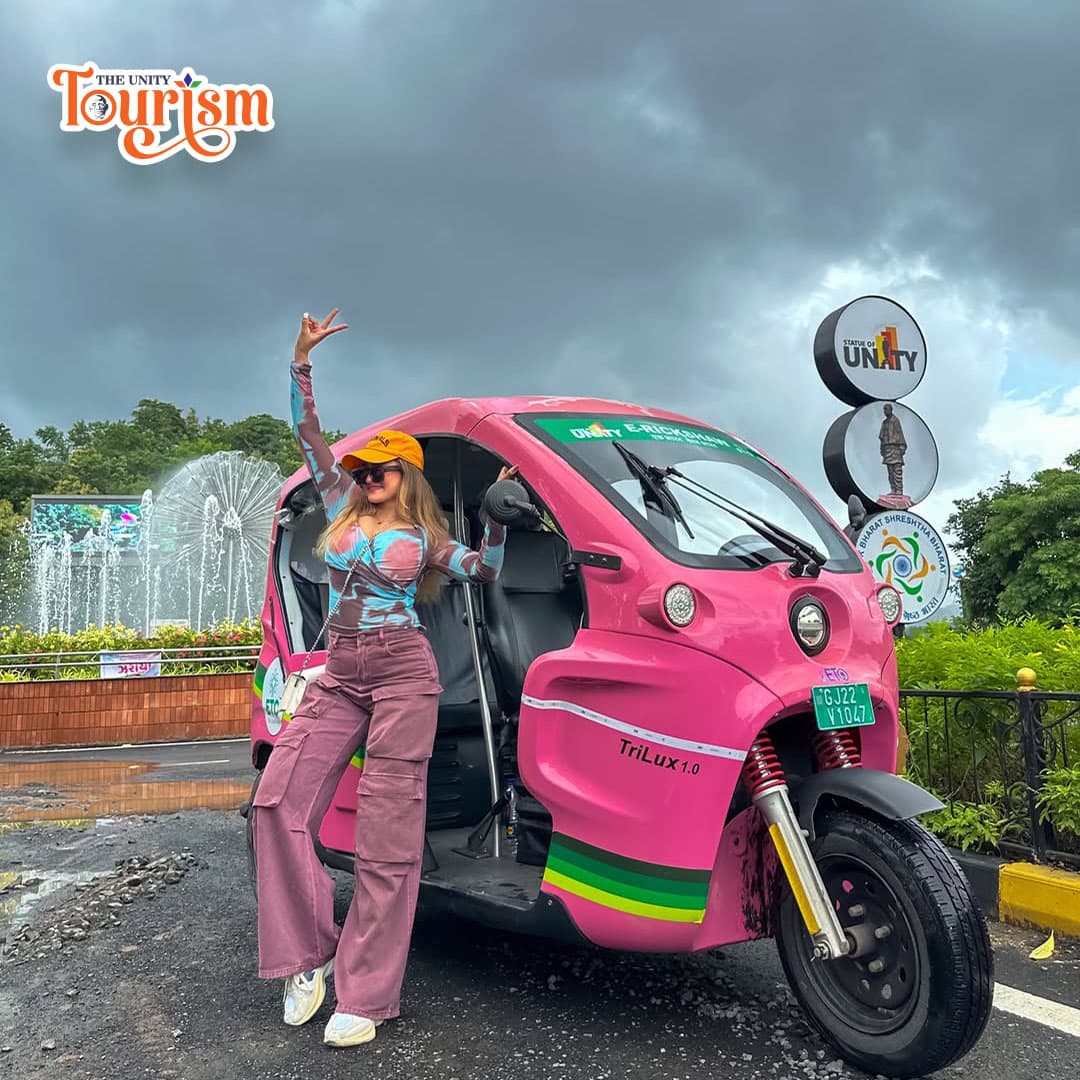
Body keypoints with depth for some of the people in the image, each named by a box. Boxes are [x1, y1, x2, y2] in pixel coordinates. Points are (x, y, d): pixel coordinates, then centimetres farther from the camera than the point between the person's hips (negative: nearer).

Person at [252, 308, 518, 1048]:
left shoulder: (424, 536, 7)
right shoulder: (343, 506, 15)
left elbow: (486, 571, 6)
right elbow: (309, 433, 14)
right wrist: (303, 361, 8)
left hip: (403, 671, -4)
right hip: (339, 674, 4)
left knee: (387, 828, -6)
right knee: (279, 800, -9)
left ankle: (366, 995, 0)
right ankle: (307, 955, 4)